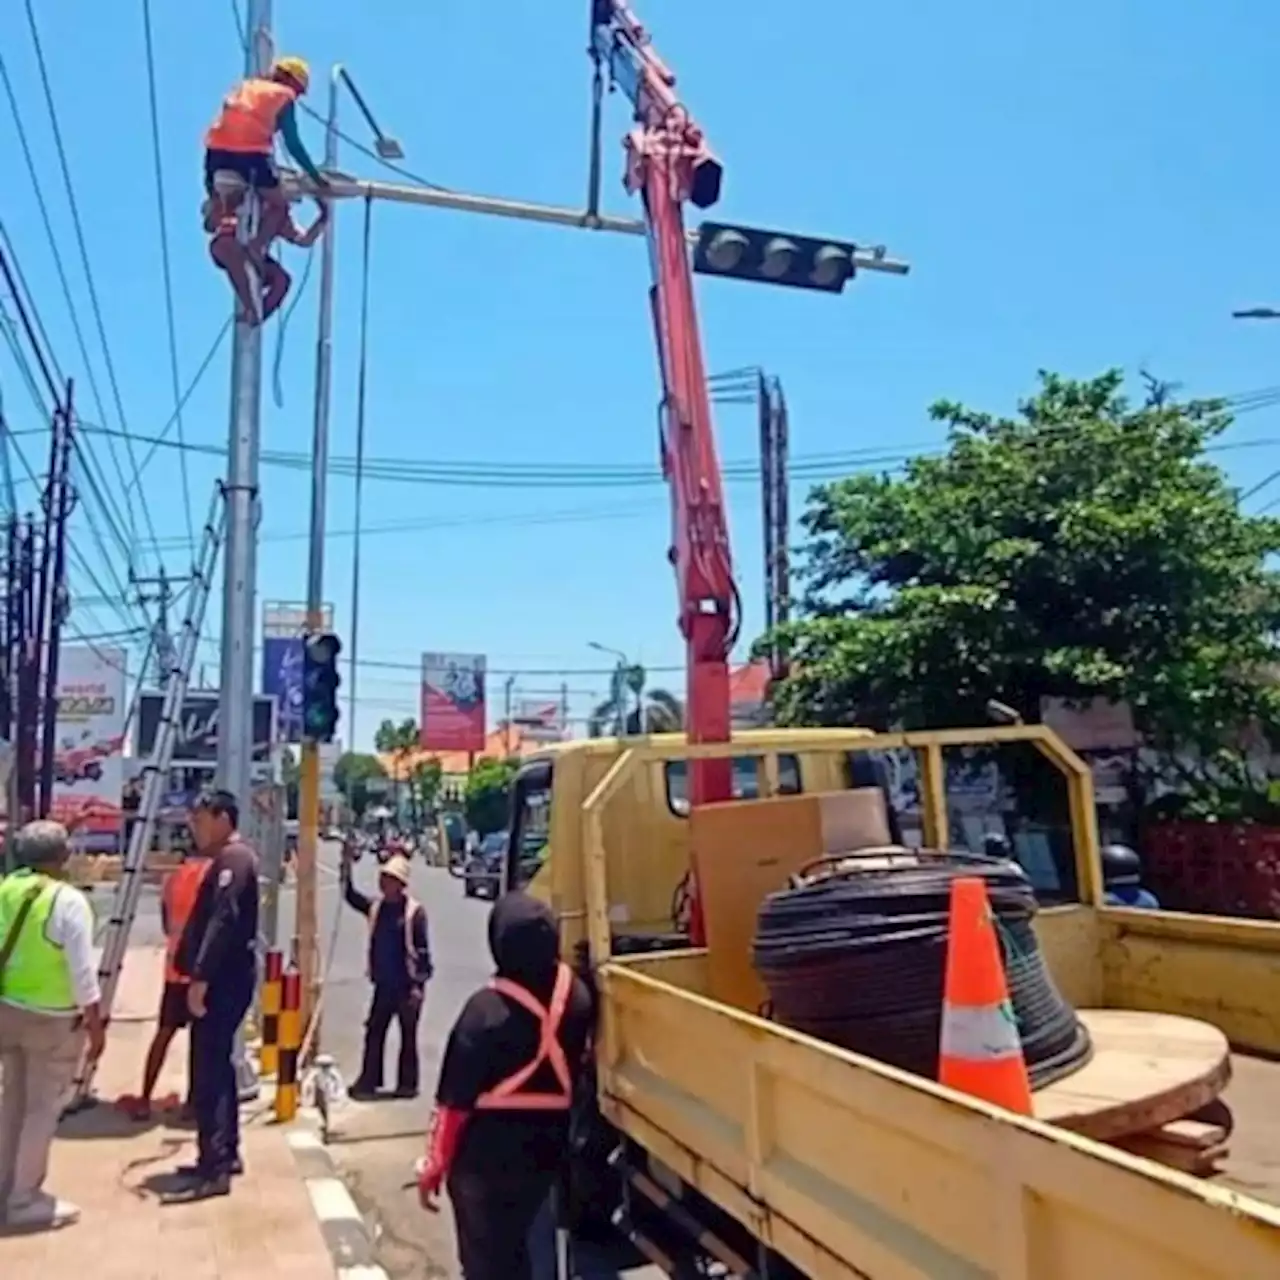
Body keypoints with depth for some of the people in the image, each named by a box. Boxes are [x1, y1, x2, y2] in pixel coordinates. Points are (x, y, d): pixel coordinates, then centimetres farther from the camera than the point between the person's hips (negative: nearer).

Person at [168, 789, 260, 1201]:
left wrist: (200, 978, -26)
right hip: (223, 979, 11)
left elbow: (223, 922, -23)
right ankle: (224, 1155, 24)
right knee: (217, 1066, 16)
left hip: (222, 981, -11)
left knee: (208, 1072, -10)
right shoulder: (229, 859, 20)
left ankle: (214, 1169, -9)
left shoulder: (233, 858, -13)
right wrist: (202, 975, 18)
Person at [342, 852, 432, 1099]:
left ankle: (407, 1084, 17)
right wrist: (347, 866, -3)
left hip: (407, 986, -5)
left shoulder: (415, 911, -13)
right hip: (383, 984, 5)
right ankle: (368, 1081, 15)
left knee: (408, 1036, 7)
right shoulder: (376, 906, 5)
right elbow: (350, 895, 10)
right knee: (374, 1032, 7)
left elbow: (423, 950, -13)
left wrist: (419, 984, -16)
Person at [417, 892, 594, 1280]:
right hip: (545, 1152, 5)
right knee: (513, 1247, 24)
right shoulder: (576, 995, -9)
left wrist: (432, 1167, -6)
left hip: (484, 1159, -5)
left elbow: (454, 1101, -17)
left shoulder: (486, 1010, -24)